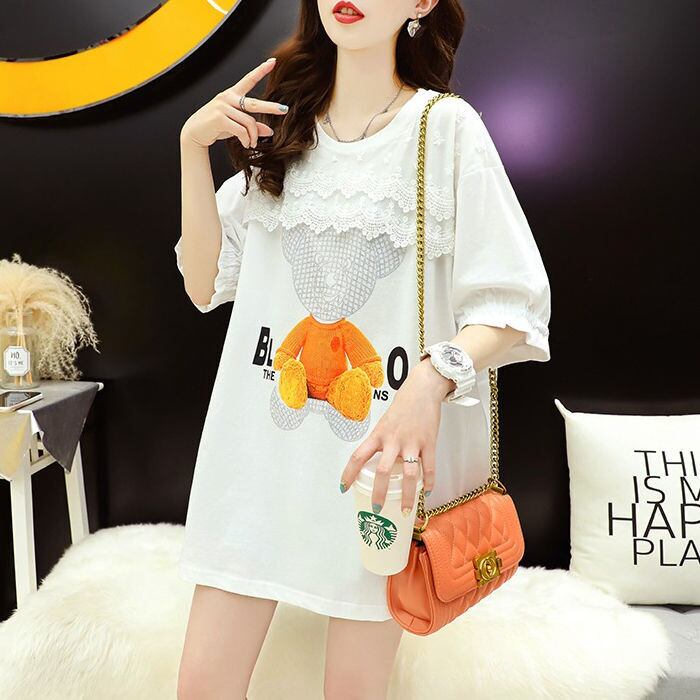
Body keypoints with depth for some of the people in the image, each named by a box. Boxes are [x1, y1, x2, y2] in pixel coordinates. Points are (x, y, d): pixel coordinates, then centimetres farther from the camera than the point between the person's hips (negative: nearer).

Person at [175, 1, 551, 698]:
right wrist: (193, 146, -1)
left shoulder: (447, 127, -2)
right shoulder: (278, 125, 12)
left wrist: (432, 379, -27)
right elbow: (206, 285, 7)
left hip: (389, 450, -3)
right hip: (262, 440, 4)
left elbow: (511, 308, -8)